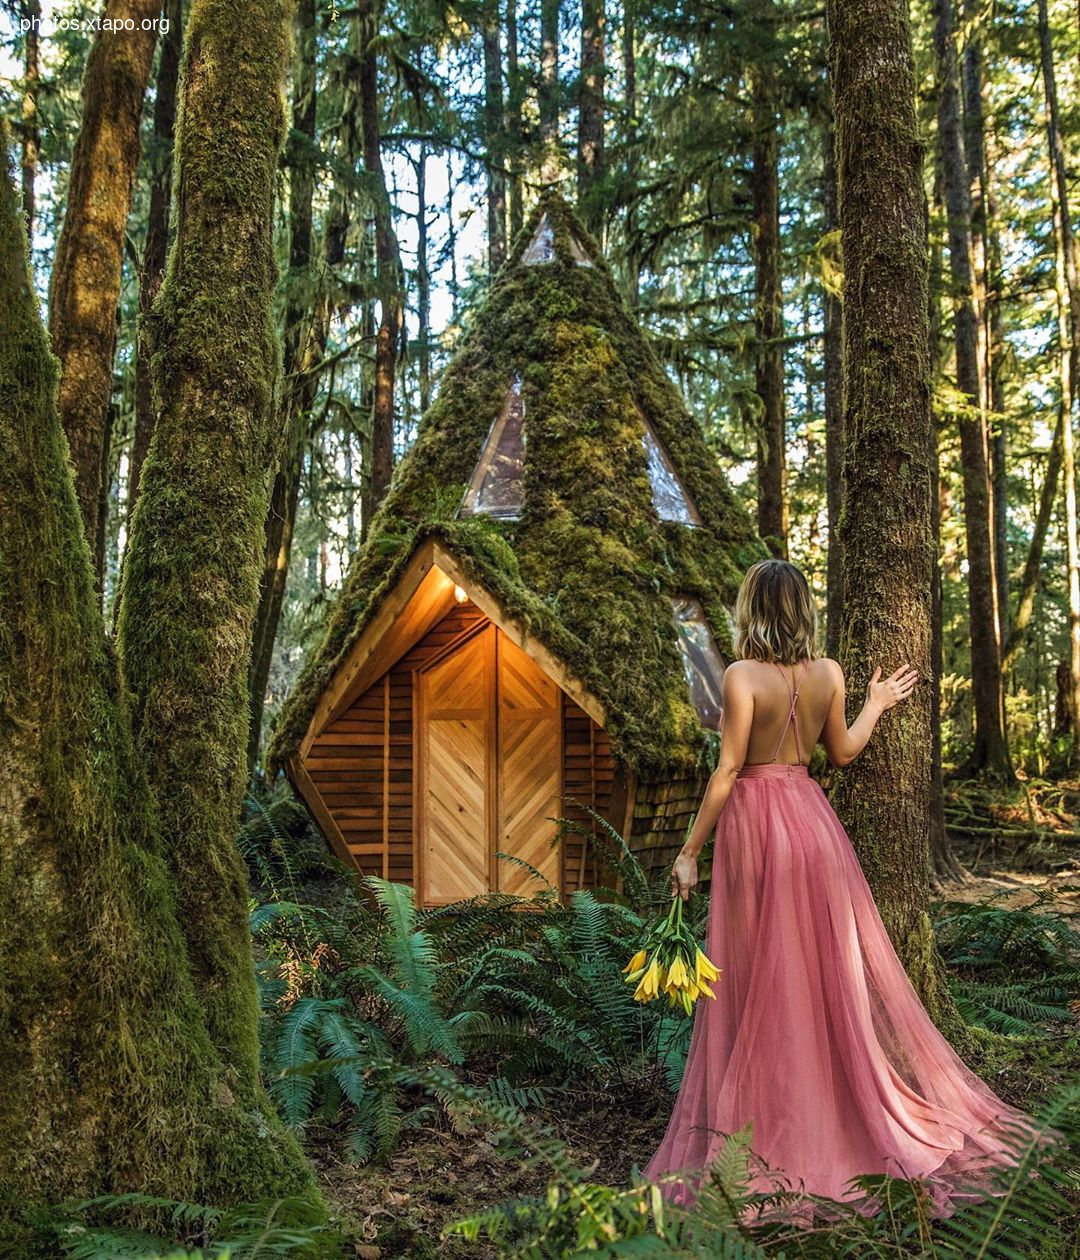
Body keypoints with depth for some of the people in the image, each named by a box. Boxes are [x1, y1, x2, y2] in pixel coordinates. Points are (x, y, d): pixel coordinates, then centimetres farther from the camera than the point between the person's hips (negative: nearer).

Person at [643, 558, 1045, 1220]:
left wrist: (690, 851, -9)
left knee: (762, 979, 6)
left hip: (754, 820, -5)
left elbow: (727, 772, -16)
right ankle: (861, 1106, 30)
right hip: (811, 817, 5)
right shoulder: (828, 673, -1)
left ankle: (774, 1126, 17)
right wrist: (877, 705, 27)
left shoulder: (743, 676, -16)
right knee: (837, 965, 16)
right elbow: (843, 751, 11)